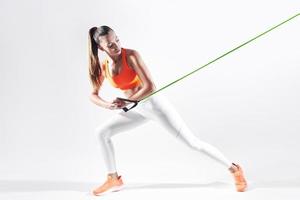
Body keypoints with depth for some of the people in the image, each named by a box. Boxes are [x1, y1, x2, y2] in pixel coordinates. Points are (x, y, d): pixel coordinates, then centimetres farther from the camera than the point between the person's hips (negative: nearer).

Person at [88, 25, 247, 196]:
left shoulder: (131, 55, -20)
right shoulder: (102, 67, -1)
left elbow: (150, 87, -26)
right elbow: (93, 95, 7)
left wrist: (126, 102, -19)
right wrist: (108, 105, -14)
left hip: (154, 104, -7)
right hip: (137, 109, 7)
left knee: (193, 142, -7)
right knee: (101, 132, 2)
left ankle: (234, 169, 6)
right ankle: (114, 179, 13)